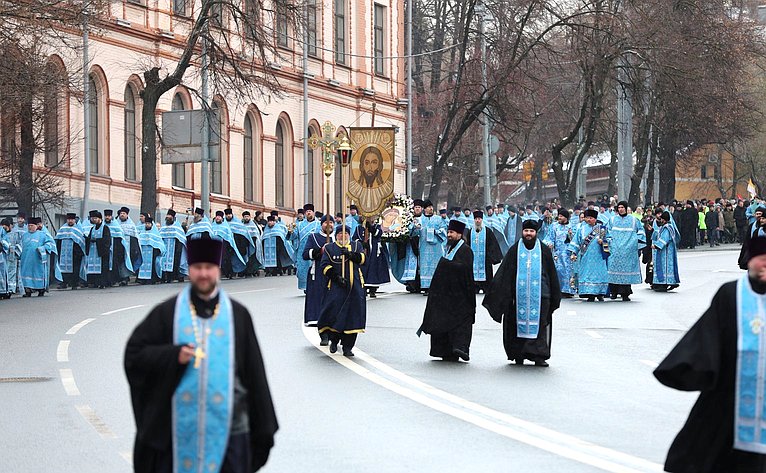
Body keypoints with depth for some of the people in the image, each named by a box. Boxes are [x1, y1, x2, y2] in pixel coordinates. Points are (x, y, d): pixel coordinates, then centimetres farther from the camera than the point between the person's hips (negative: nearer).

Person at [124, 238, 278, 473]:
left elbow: (254, 372, 7)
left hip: (227, 427, 0)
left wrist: (263, 428, 5)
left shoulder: (238, 315, 6)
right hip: (178, 428, 0)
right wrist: (174, 356, -13)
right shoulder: (167, 312, 4)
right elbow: (134, 354, 3)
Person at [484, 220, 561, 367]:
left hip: (540, 295, 0)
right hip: (519, 295, 0)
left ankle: (538, 356, -5)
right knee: (519, 324, 3)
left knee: (539, 325, -5)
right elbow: (505, 273, 6)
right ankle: (519, 355, 12)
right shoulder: (515, 250, 8)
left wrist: (554, 296, 10)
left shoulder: (544, 251, 8)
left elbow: (552, 274, 12)